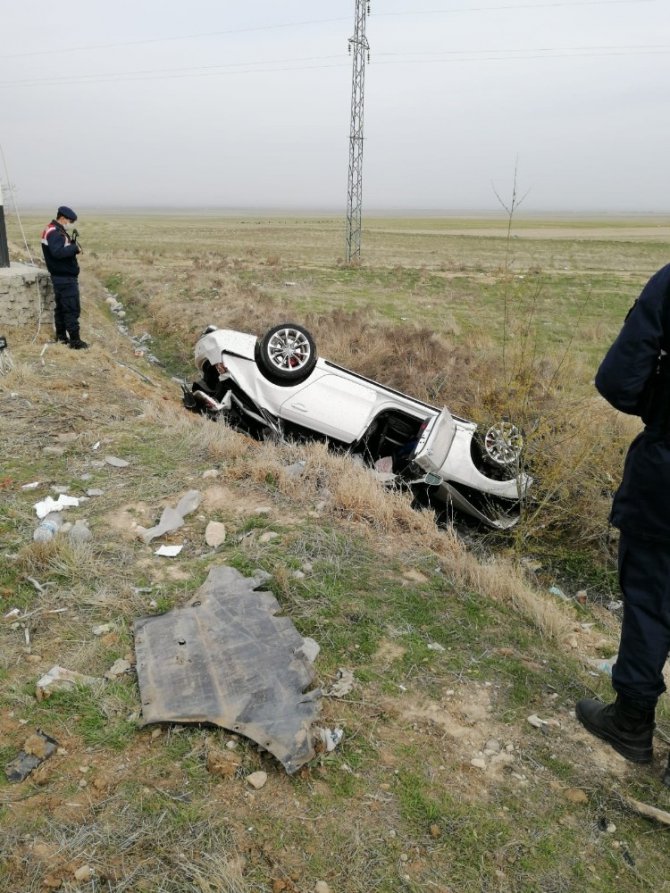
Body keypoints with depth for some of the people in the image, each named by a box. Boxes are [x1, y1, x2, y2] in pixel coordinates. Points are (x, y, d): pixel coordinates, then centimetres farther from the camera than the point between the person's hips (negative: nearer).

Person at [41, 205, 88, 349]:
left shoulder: (52, 231, 14)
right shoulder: (55, 233, -18)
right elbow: (58, 252, -32)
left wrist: (71, 244, -2)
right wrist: (75, 248, -22)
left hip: (59, 276, 10)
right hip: (66, 277, -10)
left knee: (61, 307, 17)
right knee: (72, 309, -7)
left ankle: (61, 336, 26)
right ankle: (75, 341, -4)